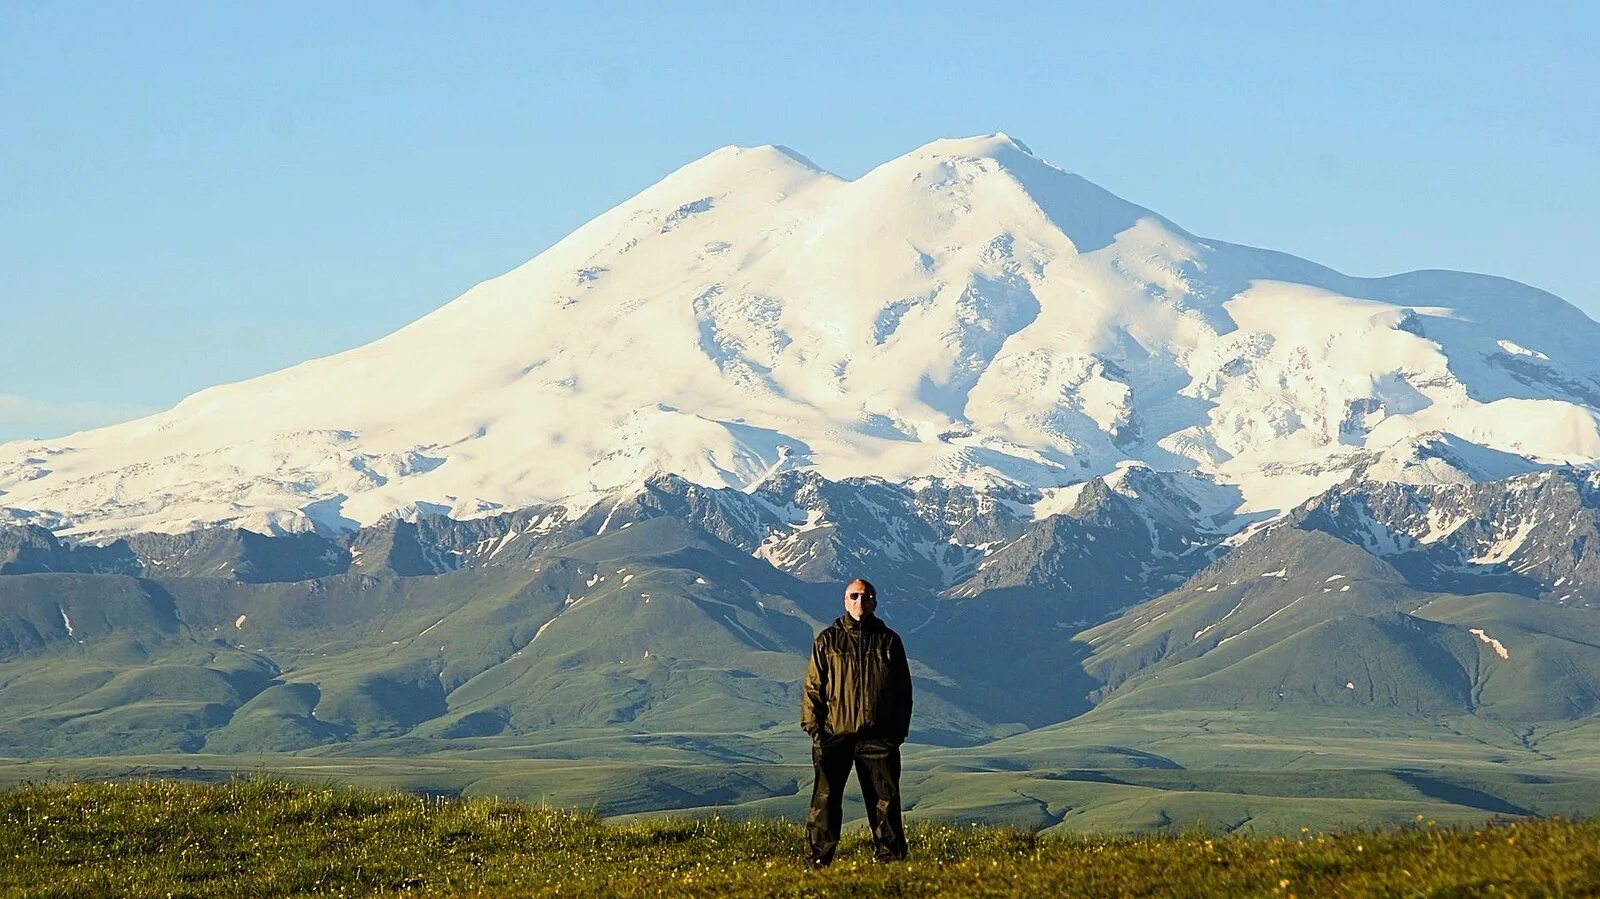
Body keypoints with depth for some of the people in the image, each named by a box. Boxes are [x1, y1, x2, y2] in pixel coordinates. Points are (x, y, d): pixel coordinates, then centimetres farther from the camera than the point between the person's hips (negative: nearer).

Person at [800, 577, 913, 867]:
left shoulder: (889, 641, 10)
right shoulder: (828, 640, 7)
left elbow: (903, 690, 12)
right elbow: (813, 685, 6)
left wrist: (899, 731, 5)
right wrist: (813, 725, -4)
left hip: (878, 737, 1)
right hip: (834, 734, -1)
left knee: (885, 800, 3)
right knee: (825, 800, -4)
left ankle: (891, 859, 10)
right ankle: (817, 862, -1)